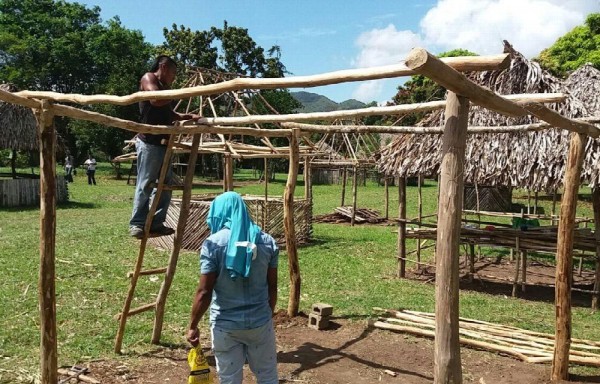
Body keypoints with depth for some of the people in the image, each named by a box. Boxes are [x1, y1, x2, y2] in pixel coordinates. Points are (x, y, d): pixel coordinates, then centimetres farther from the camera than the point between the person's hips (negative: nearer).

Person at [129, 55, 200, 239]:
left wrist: (189, 117, 19)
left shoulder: (164, 87, 25)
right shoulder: (149, 78, -1)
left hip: (162, 142, 10)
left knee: (165, 184, 9)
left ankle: (156, 223, 14)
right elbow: (155, 100, -20)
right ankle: (137, 224, -3)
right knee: (145, 184, -8)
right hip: (149, 142, -10)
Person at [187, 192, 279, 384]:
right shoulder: (267, 241, -2)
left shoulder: (213, 243, -12)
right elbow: (272, 287, 3)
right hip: (260, 321, 3)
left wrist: (193, 326, -1)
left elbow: (204, 292, -12)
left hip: (225, 325, -2)